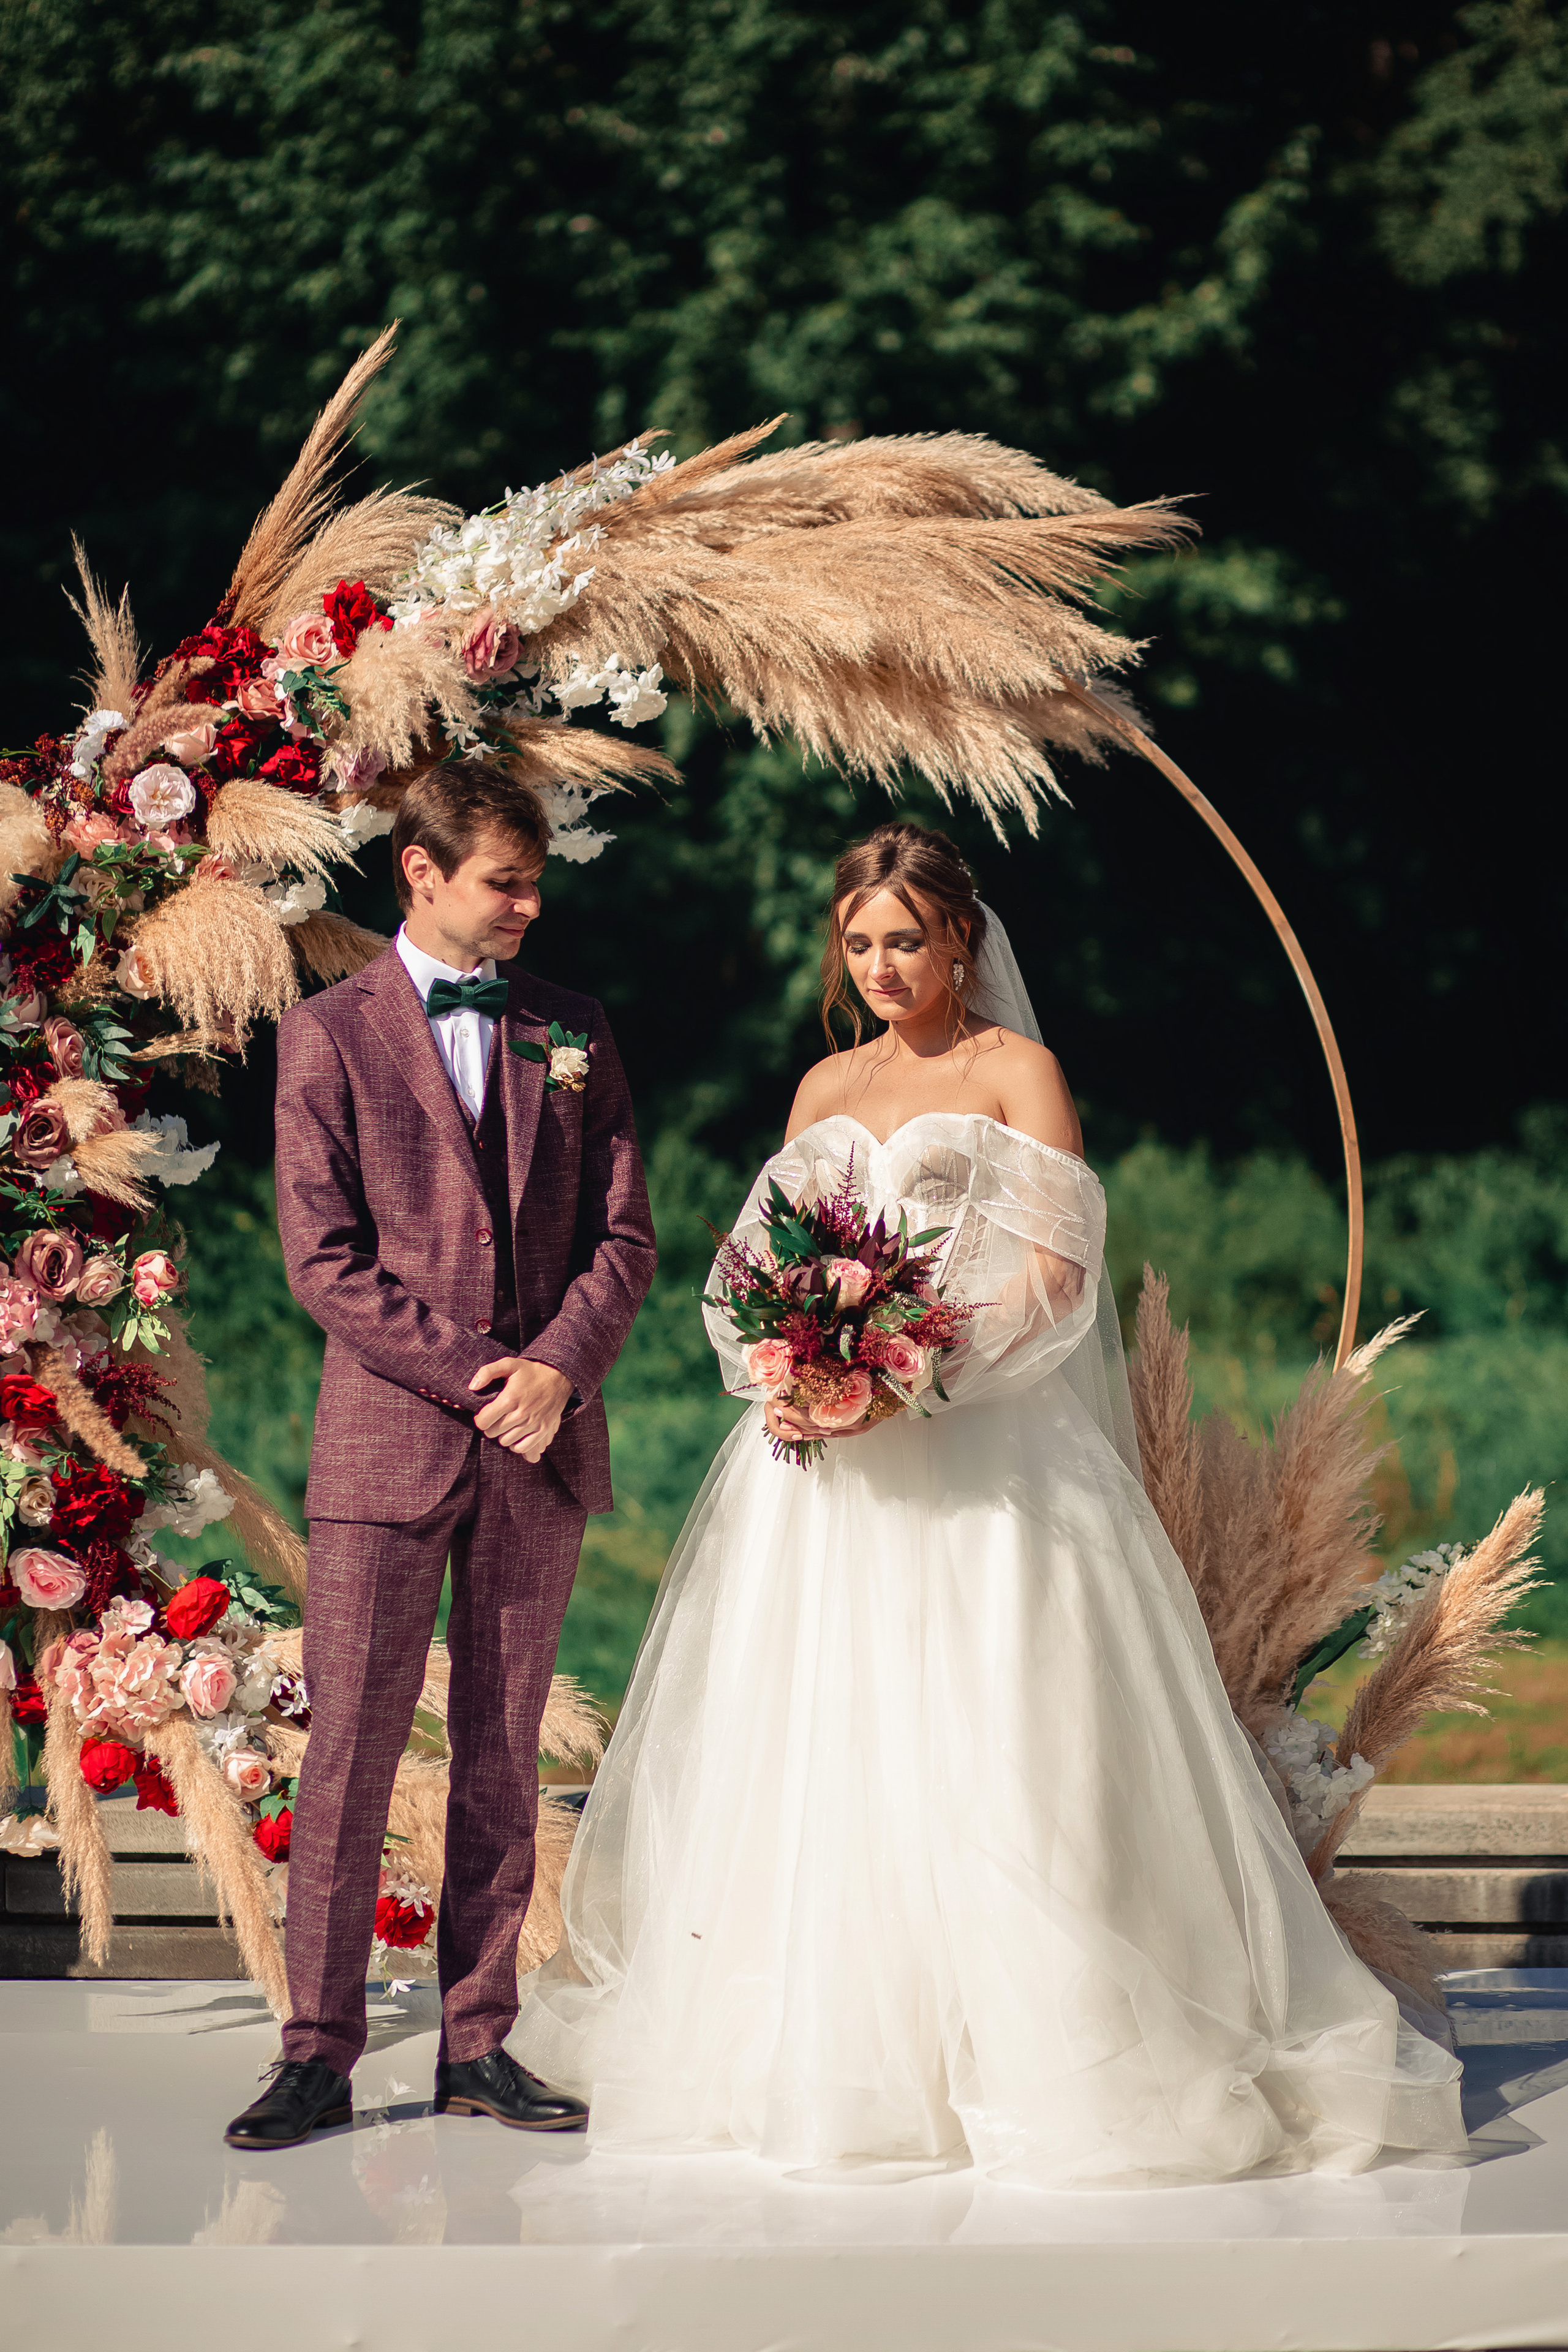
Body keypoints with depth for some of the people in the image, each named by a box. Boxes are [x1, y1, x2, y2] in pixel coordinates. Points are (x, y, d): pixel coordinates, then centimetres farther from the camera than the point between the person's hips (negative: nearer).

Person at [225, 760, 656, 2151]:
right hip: (389, 1438, -3)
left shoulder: (573, 1032, 12)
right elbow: (324, 1257, -5)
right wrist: (471, 1375, -12)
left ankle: (482, 2046, 13)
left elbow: (625, 1235, 8)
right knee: (349, 1754, -4)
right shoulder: (329, 1035, 1)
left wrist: (557, 1365, -9)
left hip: (541, 1445, 3)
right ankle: (320, 2056, 3)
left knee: (505, 1760, 7)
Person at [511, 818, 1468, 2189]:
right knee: (807, 1736, 2)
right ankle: (827, 2042, 7)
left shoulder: (1017, 1072, 2)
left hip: (976, 1450, -5)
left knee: (985, 1743, -10)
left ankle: (1040, 2049, -6)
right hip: (824, 1467, 5)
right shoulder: (826, 1087, 18)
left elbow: (1057, 1269, -7)